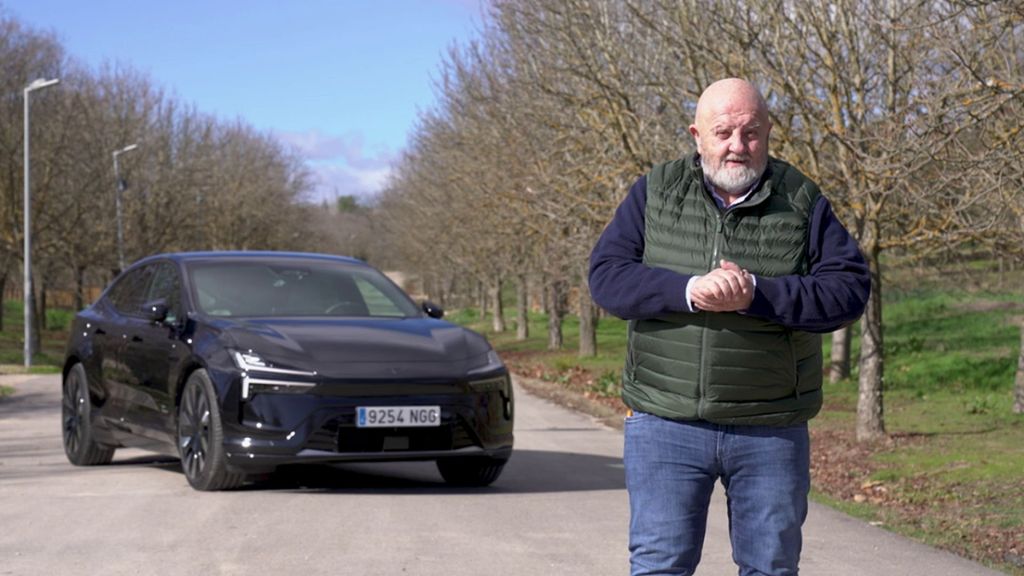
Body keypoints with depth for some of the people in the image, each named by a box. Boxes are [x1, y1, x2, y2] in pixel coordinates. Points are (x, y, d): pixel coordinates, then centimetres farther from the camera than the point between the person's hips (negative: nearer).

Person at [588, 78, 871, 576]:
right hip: (665, 422, 0)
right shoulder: (654, 193, 5)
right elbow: (606, 277, -3)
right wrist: (688, 290, -20)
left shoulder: (801, 201, 3)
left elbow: (849, 288, -6)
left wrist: (756, 293, -19)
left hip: (770, 430, 1)